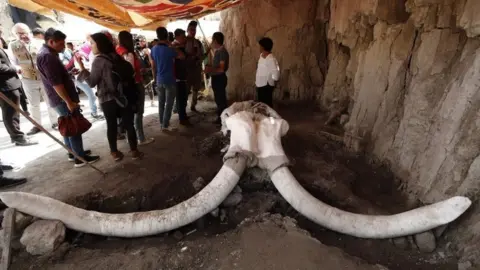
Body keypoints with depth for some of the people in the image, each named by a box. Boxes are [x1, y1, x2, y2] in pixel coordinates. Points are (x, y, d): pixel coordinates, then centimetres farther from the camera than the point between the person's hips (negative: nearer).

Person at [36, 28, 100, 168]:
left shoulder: (47, 53, 15)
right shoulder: (47, 56, -19)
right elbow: (55, 82, -24)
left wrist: (70, 73, 15)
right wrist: (69, 101, -24)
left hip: (60, 98, 11)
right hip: (62, 99, -11)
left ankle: (73, 153, 28)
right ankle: (80, 158, 1)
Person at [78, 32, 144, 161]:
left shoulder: (98, 61, -11)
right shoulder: (117, 57, 4)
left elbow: (92, 82, -8)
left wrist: (82, 68, -6)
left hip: (107, 99, -3)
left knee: (111, 125, 8)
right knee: (129, 123, 7)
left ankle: (114, 152, 18)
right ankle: (134, 150, 13)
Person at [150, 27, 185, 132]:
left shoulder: (154, 49, 3)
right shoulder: (169, 50, -16)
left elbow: (153, 67, 9)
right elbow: (183, 56, -4)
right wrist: (172, 46, -3)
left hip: (159, 80, 6)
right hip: (169, 81, -6)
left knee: (161, 102, 14)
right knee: (169, 104, 1)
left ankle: (162, 123, 25)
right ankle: (165, 125, 5)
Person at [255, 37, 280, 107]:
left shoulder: (271, 59, -19)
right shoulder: (261, 56, 8)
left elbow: (276, 72, -24)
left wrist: (270, 82, -14)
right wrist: (256, 81, 14)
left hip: (266, 86, -9)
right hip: (260, 84, 9)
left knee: (267, 104, -1)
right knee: (260, 103, 16)